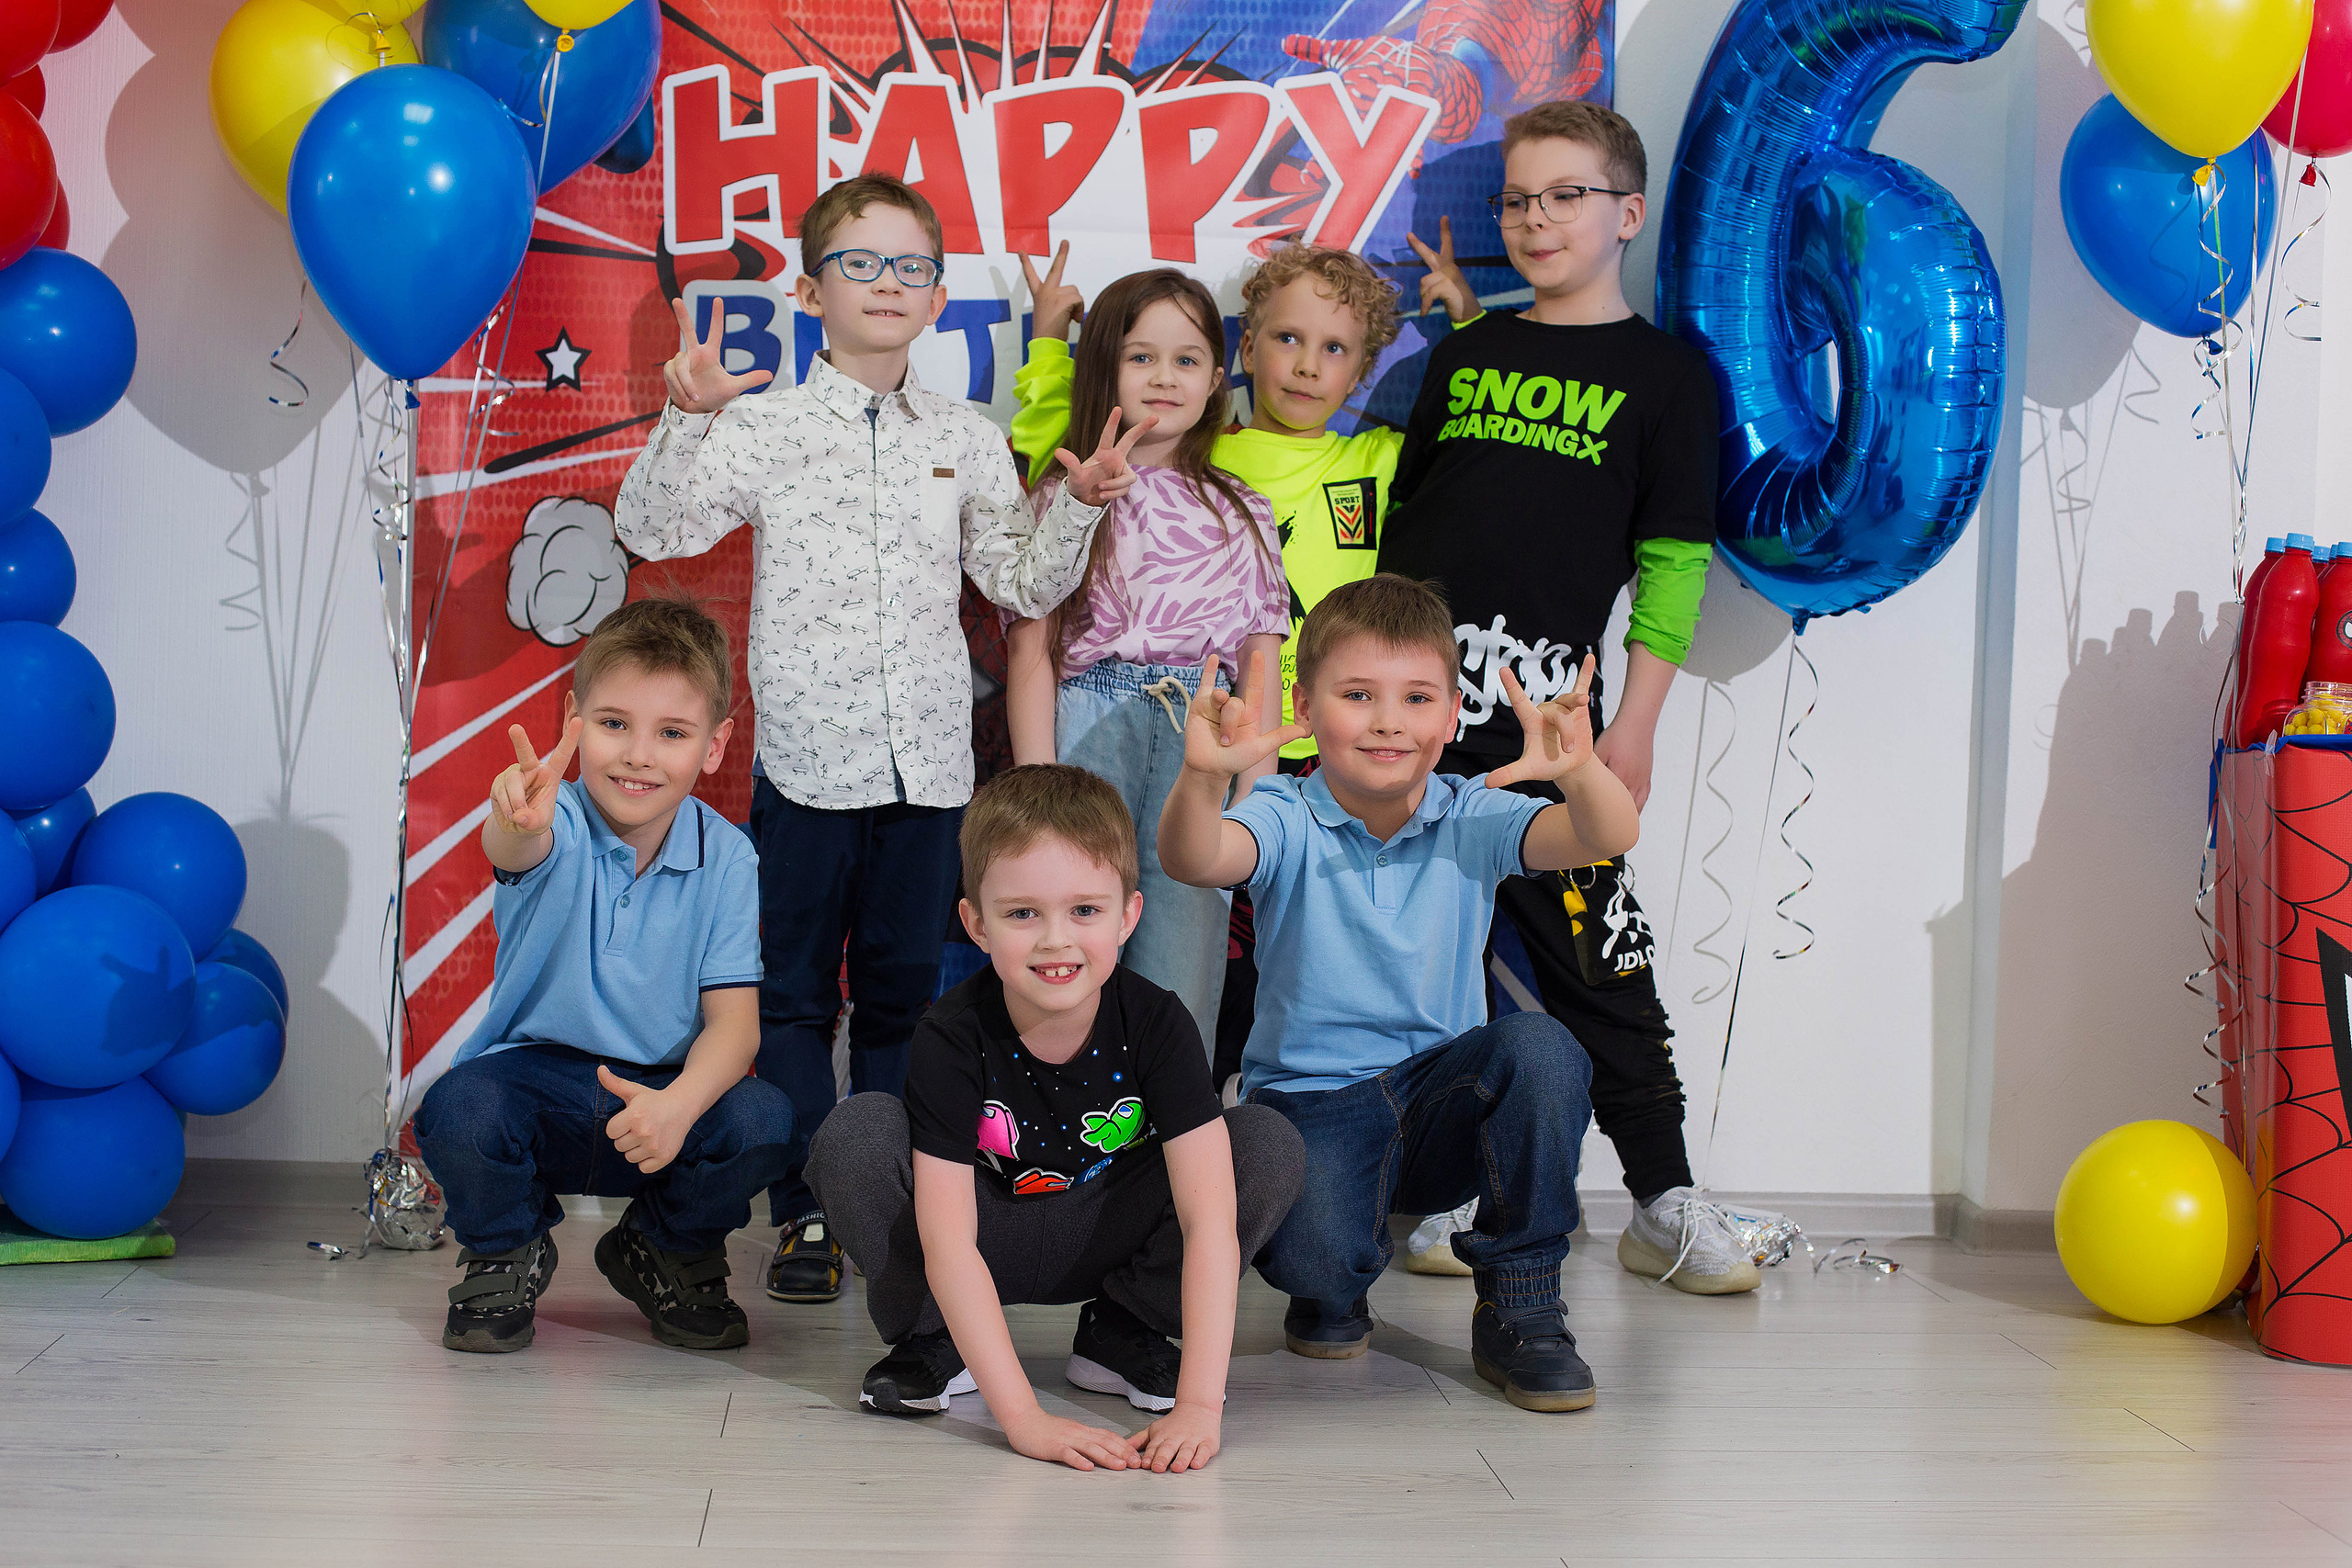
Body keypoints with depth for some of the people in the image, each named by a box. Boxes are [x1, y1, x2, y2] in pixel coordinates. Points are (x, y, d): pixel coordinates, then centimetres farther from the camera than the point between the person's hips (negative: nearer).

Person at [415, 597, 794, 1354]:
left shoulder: (724, 856, -5)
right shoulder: (560, 823, -12)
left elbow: (734, 1018, -10)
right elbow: (515, 850, -39)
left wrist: (680, 1102, -31)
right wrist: (516, 821, -65)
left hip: (661, 1093, 2)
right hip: (537, 1074, -1)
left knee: (764, 1120, -28)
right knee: (459, 1112, -33)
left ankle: (671, 1253, 7)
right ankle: (506, 1256, 4)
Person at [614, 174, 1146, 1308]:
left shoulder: (968, 440, 10)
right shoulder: (764, 426, 0)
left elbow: (1023, 586, 11)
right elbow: (652, 528, -8)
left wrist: (1077, 508, -4)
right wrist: (687, 421, -22)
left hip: (929, 762, 3)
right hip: (808, 757, -2)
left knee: (904, 991, 10)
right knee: (796, 995, 4)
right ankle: (805, 1215, 14)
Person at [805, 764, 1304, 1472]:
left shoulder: (1157, 1025, -21)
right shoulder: (952, 1040, -25)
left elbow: (1210, 1220, -27)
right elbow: (949, 1245, -31)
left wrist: (1198, 1405, -39)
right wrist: (1023, 1418, -41)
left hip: (1107, 1239, 2)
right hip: (986, 1243, -1)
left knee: (1270, 1145, -23)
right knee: (856, 1135, -30)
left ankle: (1121, 1333, -3)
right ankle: (930, 1338, -6)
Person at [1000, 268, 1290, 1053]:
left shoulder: (1242, 512, 16)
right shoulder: (1063, 498, 9)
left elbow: (1262, 668, 13)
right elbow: (1030, 653, 3)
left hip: (1204, 734, 2)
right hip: (1089, 719, -2)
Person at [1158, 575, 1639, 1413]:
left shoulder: (1473, 820, 0)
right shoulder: (1286, 819, -5)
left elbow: (1605, 838, -17)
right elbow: (1193, 860, -26)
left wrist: (1580, 772, -41)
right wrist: (1202, 776, -49)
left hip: (1442, 1104, 2)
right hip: (1310, 1103, -2)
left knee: (1540, 1046, -29)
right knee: (1313, 1255, -33)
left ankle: (1521, 1305, -8)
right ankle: (1333, 1291, 12)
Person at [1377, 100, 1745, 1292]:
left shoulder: (1665, 372, 4)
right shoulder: (1464, 354, 14)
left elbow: (1674, 560, 0)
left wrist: (1637, 721, -6)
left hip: (1545, 712, -3)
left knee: (1597, 965, 0)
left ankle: (1665, 1204, 13)